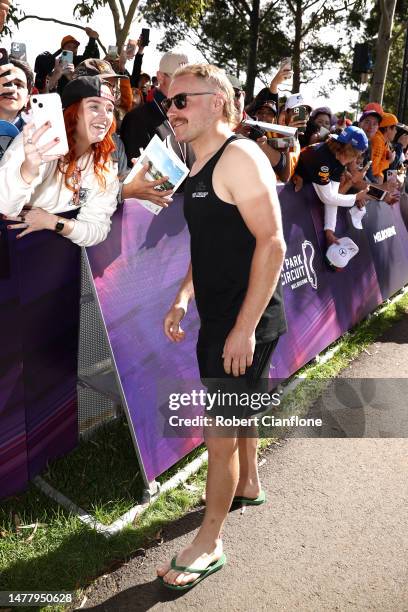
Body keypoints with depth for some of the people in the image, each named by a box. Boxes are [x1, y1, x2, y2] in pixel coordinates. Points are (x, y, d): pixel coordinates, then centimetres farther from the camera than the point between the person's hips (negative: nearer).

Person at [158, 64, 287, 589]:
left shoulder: (240, 157, -16)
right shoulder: (200, 165, 13)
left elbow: (272, 242, -22)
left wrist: (245, 327, -24)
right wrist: (183, 298, 10)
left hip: (246, 321, -9)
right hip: (217, 315, 9)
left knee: (219, 432, 0)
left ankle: (208, 545, 19)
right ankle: (248, 484, 49)